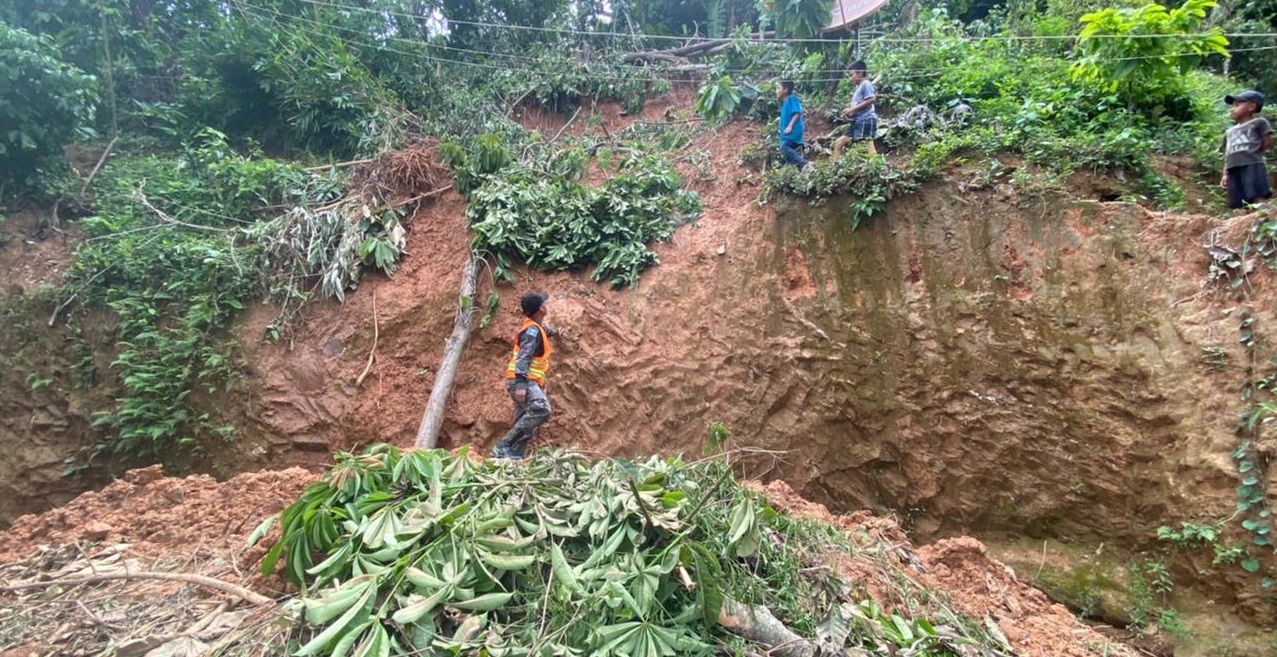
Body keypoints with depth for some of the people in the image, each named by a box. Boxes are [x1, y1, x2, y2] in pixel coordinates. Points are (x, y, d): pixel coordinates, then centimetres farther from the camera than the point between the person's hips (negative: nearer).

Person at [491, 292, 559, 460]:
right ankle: (503, 447, -27)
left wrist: (553, 332, 66)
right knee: (541, 409, -30)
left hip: (527, 381, 11)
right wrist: (521, 384, -31)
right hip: (522, 381, -11)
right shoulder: (532, 330, -12)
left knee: (527, 426, 4)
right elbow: (524, 357, -22)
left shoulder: (534, 326, 19)